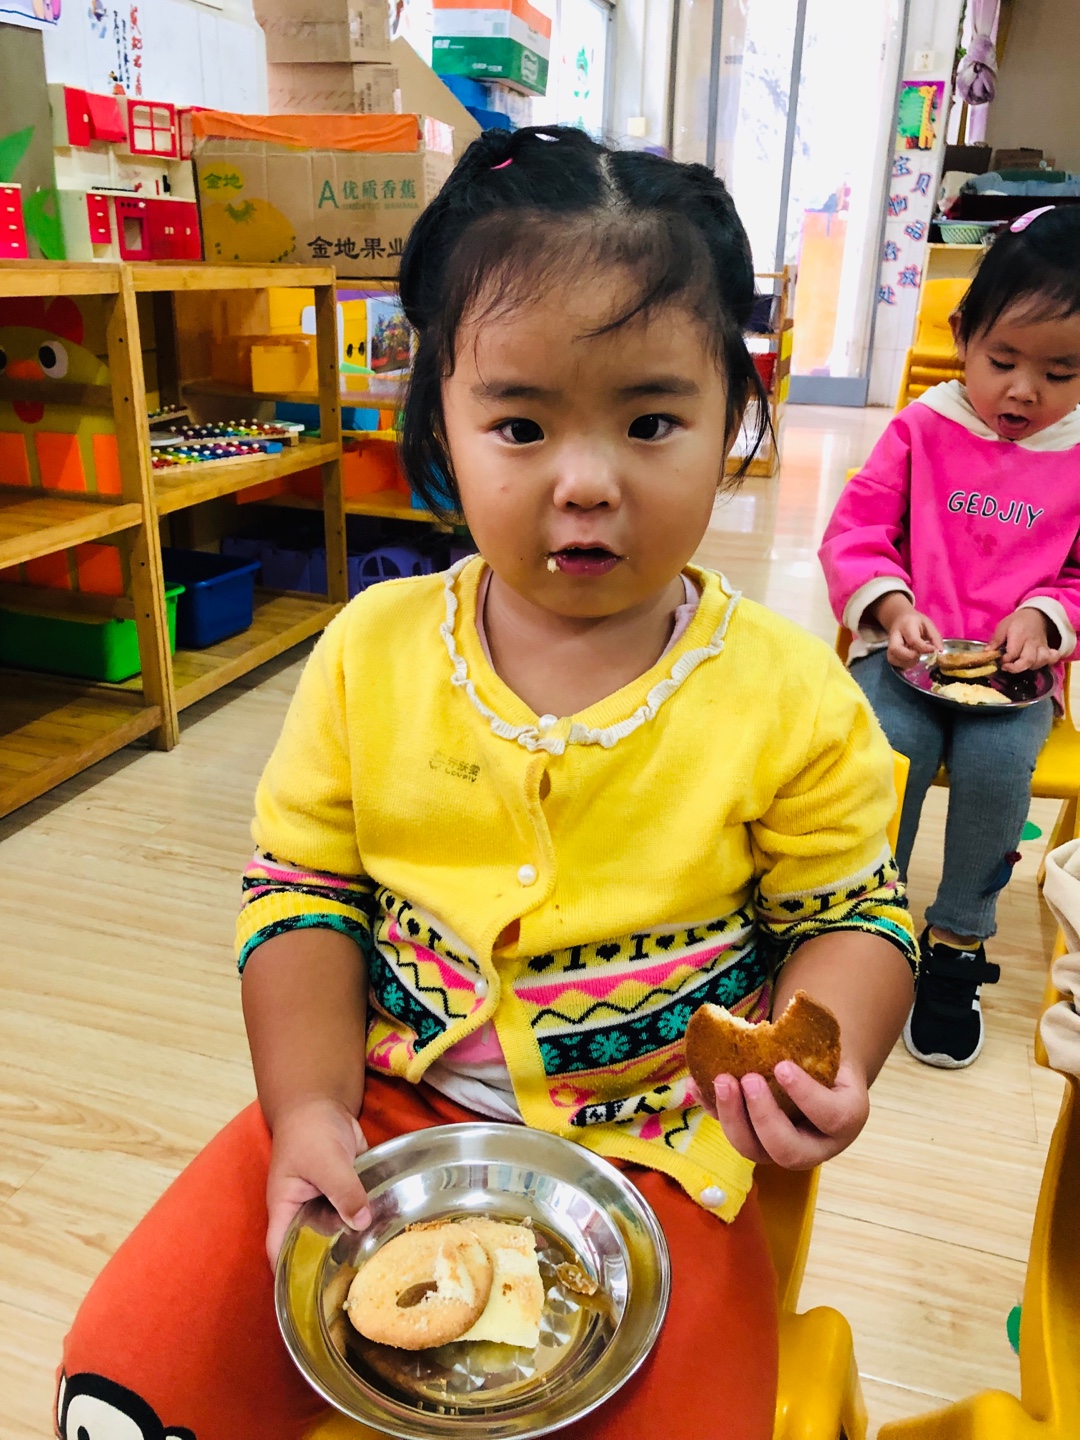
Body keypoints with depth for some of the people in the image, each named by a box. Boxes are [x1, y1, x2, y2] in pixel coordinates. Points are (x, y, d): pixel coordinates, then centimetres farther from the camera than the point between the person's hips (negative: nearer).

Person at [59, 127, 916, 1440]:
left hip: (651, 1146, -1)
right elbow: (304, 888, 0)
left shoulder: (789, 696, -11)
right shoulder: (371, 651, -6)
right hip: (382, 1102, 2)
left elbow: (851, 915, 0)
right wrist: (310, 1107, -11)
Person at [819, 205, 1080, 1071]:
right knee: (887, 749, -28)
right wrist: (891, 608, -16)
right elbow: (855, 534, 1)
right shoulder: (924, 429, 3)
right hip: (907, 654, 0)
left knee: (997, 761, -28)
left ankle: (958, 941, -4)